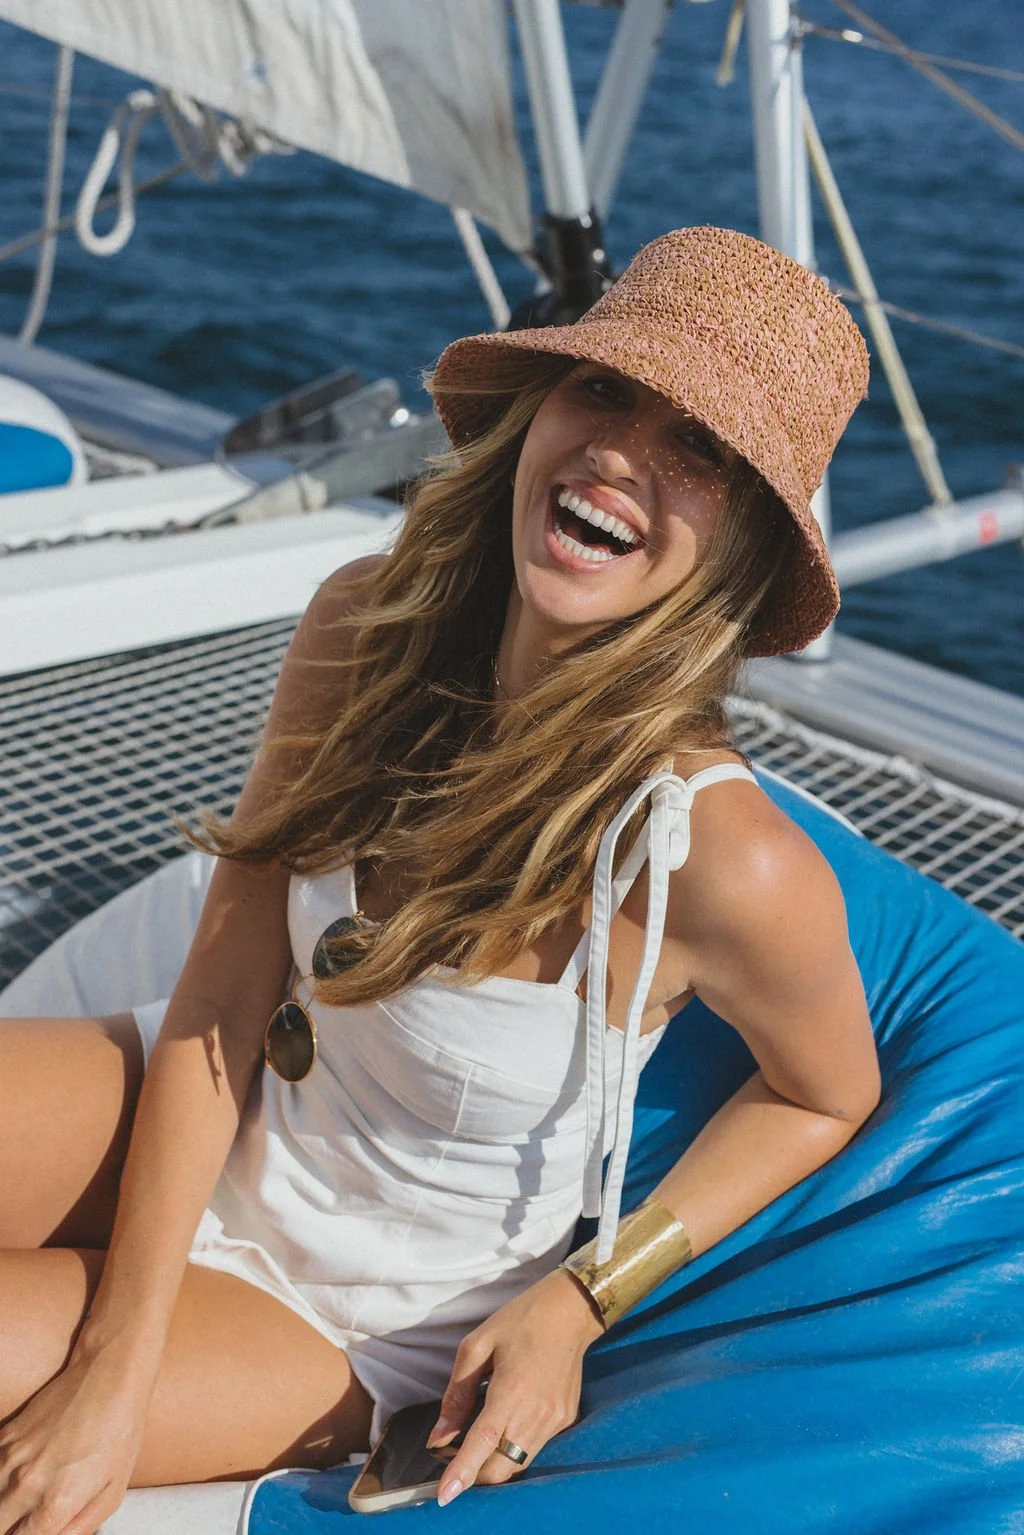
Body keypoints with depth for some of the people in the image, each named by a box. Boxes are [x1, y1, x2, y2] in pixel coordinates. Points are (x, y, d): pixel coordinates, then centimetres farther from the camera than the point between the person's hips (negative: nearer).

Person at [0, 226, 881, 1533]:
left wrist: (577, 1302, -14)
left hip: (342, 1324, -3)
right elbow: (222, 998, -13)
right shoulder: (364, 627, -15)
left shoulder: (722, 860, -30)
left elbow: (827, 1096, -8)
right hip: (196, 1127, 4)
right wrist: (115, 1364, -17)